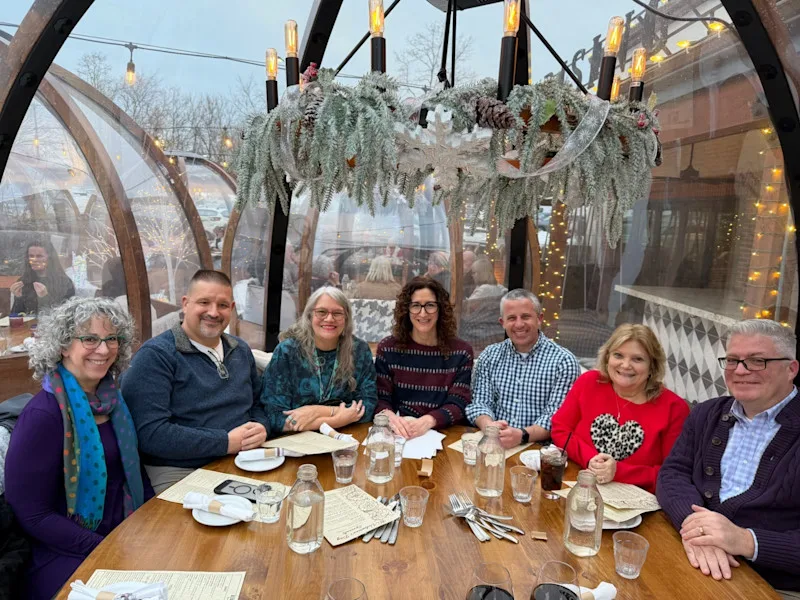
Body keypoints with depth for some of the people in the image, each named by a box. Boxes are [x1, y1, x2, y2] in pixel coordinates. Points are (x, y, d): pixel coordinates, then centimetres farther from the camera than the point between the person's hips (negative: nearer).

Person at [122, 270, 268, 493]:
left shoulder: (241, 350, 13)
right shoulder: (155, 355, -9)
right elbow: (150, 433, -18)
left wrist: (260, 428, -4)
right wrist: (226, 442, -17)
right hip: (179, 474, -6)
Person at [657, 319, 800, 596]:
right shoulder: (706, 415, 9)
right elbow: (673, 473, 1)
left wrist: (747, 541, -25)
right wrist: (693, 524, -17)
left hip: (775, 587, -4)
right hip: (695, 566, 4)